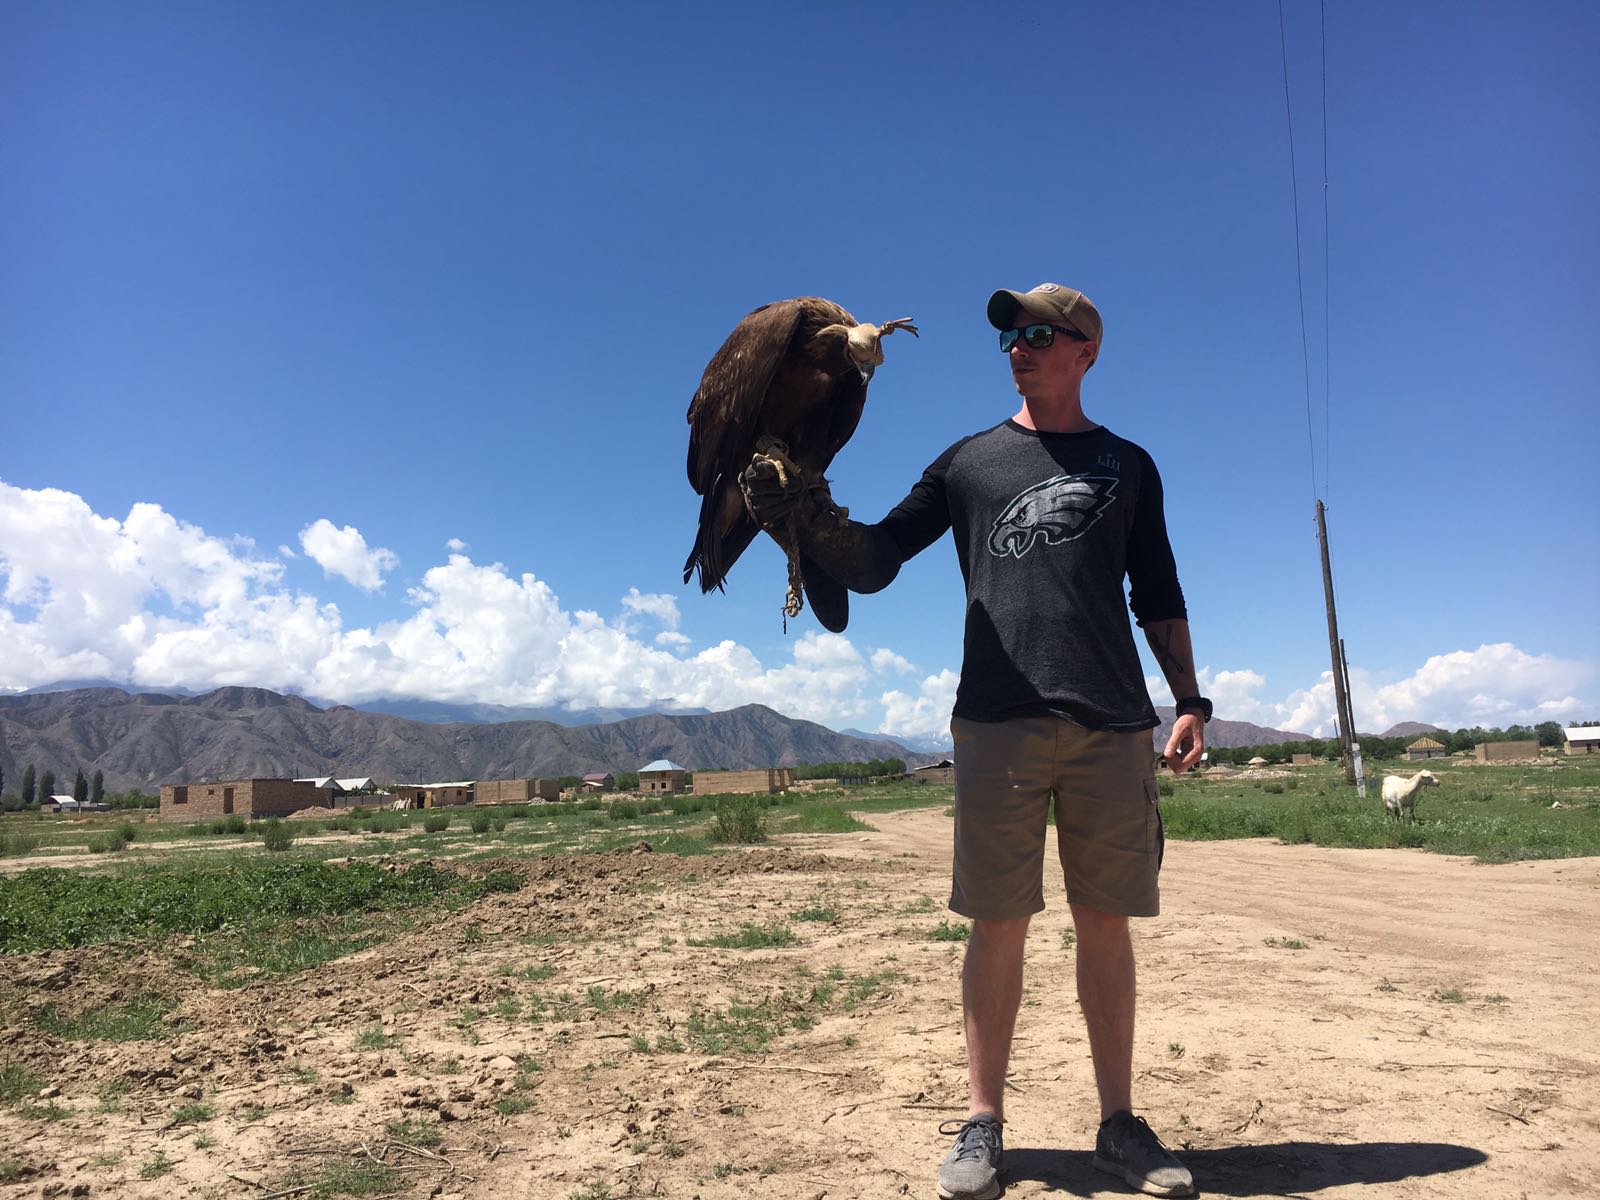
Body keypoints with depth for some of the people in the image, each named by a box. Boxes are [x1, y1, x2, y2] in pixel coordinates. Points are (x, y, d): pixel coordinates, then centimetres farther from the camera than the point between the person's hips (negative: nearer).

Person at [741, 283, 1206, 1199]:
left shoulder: (1127, 465, 17)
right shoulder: (969, 461, 14)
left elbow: (1159, 597, 17)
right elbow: (872, 562, 8)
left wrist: (1189, 700, 6)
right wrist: (807, 515, -11)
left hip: (1113, 722, 1)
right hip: (1000, 720, -1)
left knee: (1106, 920, 5)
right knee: (998, 921, 1)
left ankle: (1120, 1123, 18)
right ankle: (984, 1123, 13)